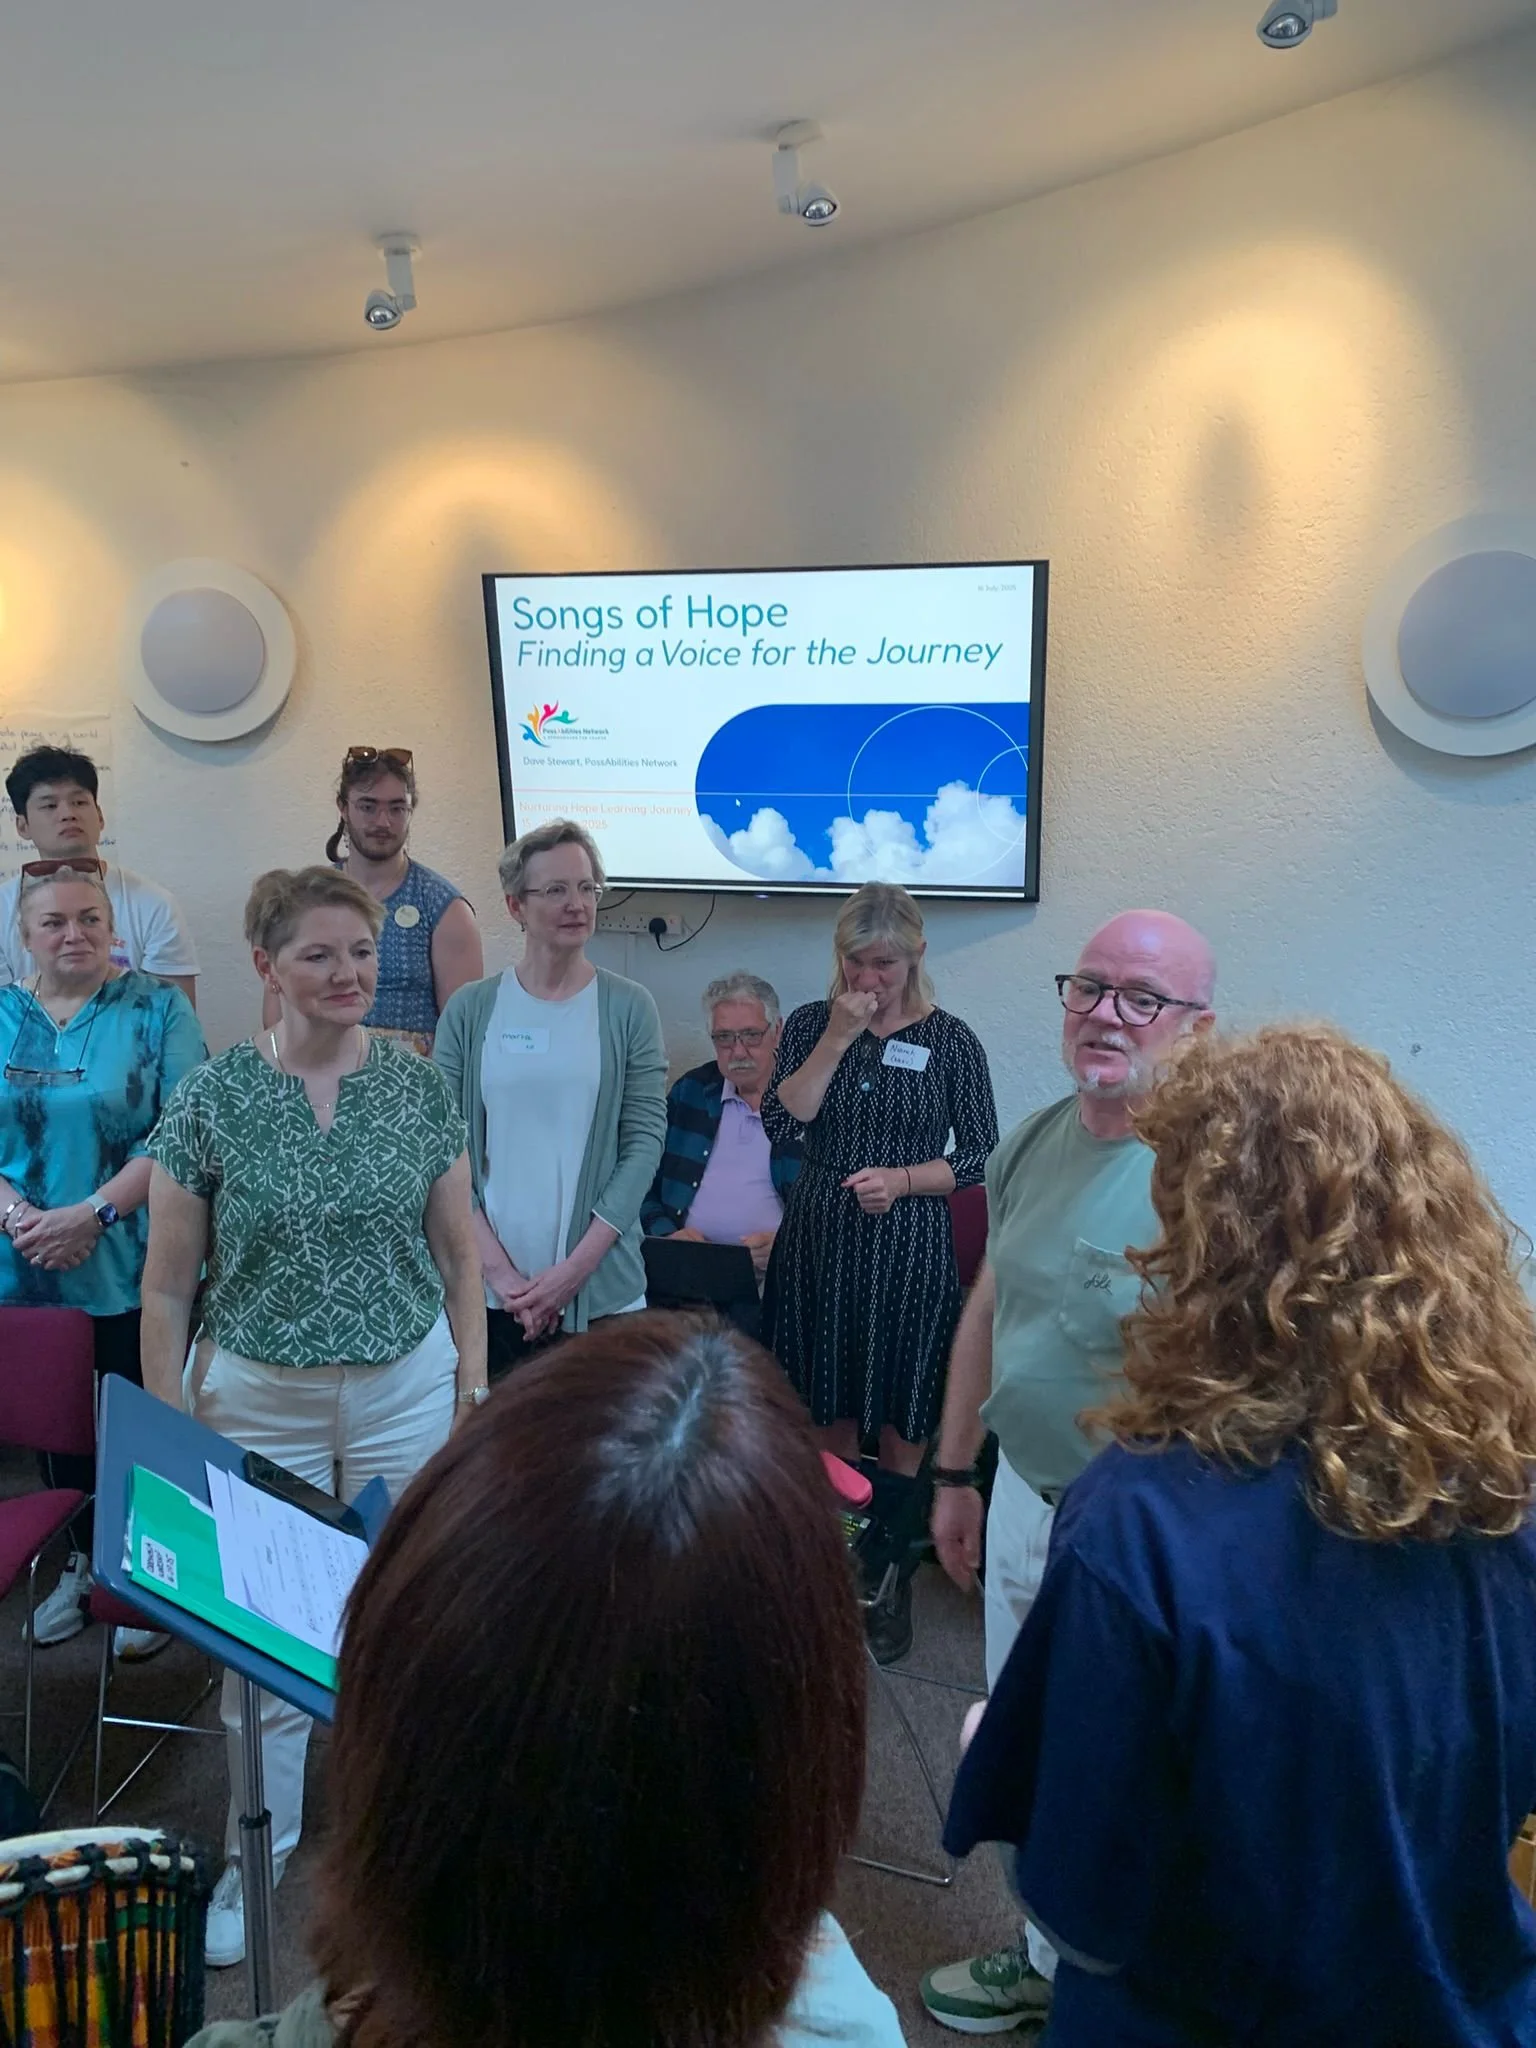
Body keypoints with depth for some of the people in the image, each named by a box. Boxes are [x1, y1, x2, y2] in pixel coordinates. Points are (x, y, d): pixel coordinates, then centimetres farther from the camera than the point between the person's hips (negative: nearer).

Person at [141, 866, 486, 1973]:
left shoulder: (420, 1085, -4)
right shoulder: (212, 1098, -8)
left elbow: (459, 1252, 4)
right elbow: (168, 1285, -2)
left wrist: (474, 1390, 2)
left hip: (405, 1391, 1)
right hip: (258, 1401, -1)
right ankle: (257, 1858, 34)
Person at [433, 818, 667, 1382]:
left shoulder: (628, 1008, -1)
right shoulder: (470, 1009, 1)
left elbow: (645, 1143, -5)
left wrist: (577, 1266, -11)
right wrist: (497, 1268, -9)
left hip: (602, 1290, -1)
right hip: (487, 1289, 1)